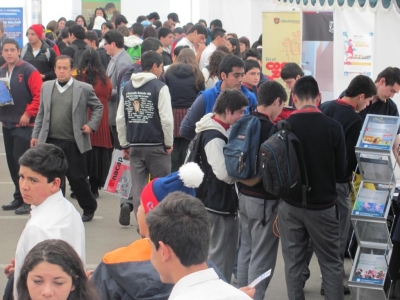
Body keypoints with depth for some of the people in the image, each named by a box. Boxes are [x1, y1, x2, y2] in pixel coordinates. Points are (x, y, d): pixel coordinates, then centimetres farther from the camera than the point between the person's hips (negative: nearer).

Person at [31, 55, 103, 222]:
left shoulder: (84, 88, -2)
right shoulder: (46, 87, 8)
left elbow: (98, 107, 8)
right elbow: (41, 114, 13)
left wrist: (91, 125, -4)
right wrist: (35, 135, 9)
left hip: (74, 143, -3)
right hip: (51, 142, 3)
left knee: (78, 178, 5)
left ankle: (89, 209, 25)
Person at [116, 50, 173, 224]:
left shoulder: (127, 87, 7)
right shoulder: (159, 87, -9)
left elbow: (120, 119, 8)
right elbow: (166, 119, -13)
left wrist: (125, 145, 15)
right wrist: (169, 143, 0)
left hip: (135, 146, 4)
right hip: (156, 146, -4)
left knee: (138, 187, 7)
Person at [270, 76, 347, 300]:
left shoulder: (280, 128, -11)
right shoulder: (333, 128, -13)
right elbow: (341, 171, -6)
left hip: (291, 206, 1)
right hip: (324, 205, -1)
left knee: (293, 264, 11)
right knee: (331, 263, 10)